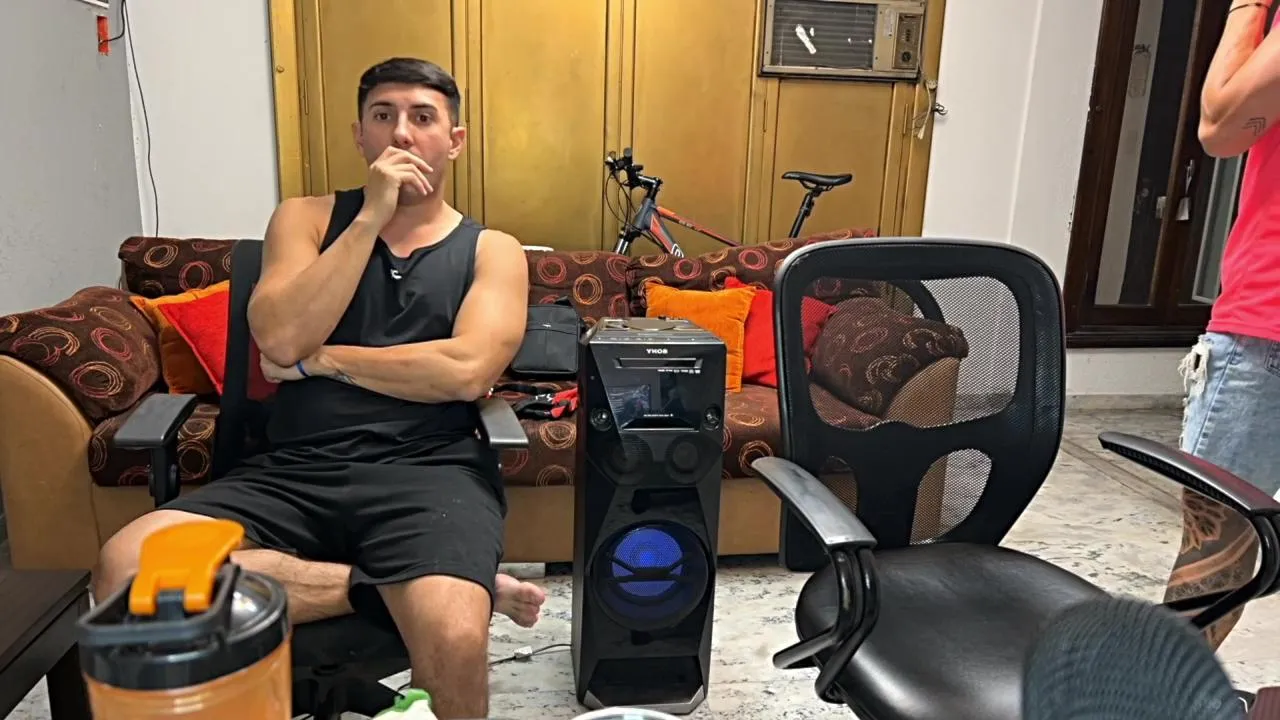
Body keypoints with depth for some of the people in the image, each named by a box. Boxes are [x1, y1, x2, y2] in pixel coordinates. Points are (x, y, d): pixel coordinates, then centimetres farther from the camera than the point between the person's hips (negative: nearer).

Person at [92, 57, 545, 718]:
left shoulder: (491, 250, 9)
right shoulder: (305, 218, 13)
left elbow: (465, 372, -9)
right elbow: (281, 340, -5)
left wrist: (323, 359, -1)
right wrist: (370, 217, -6)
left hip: (428, 471, -3)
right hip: (294, 470, 4)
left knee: (452, 639, -32)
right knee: (124, 571, -23)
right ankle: (381, 586, -13)